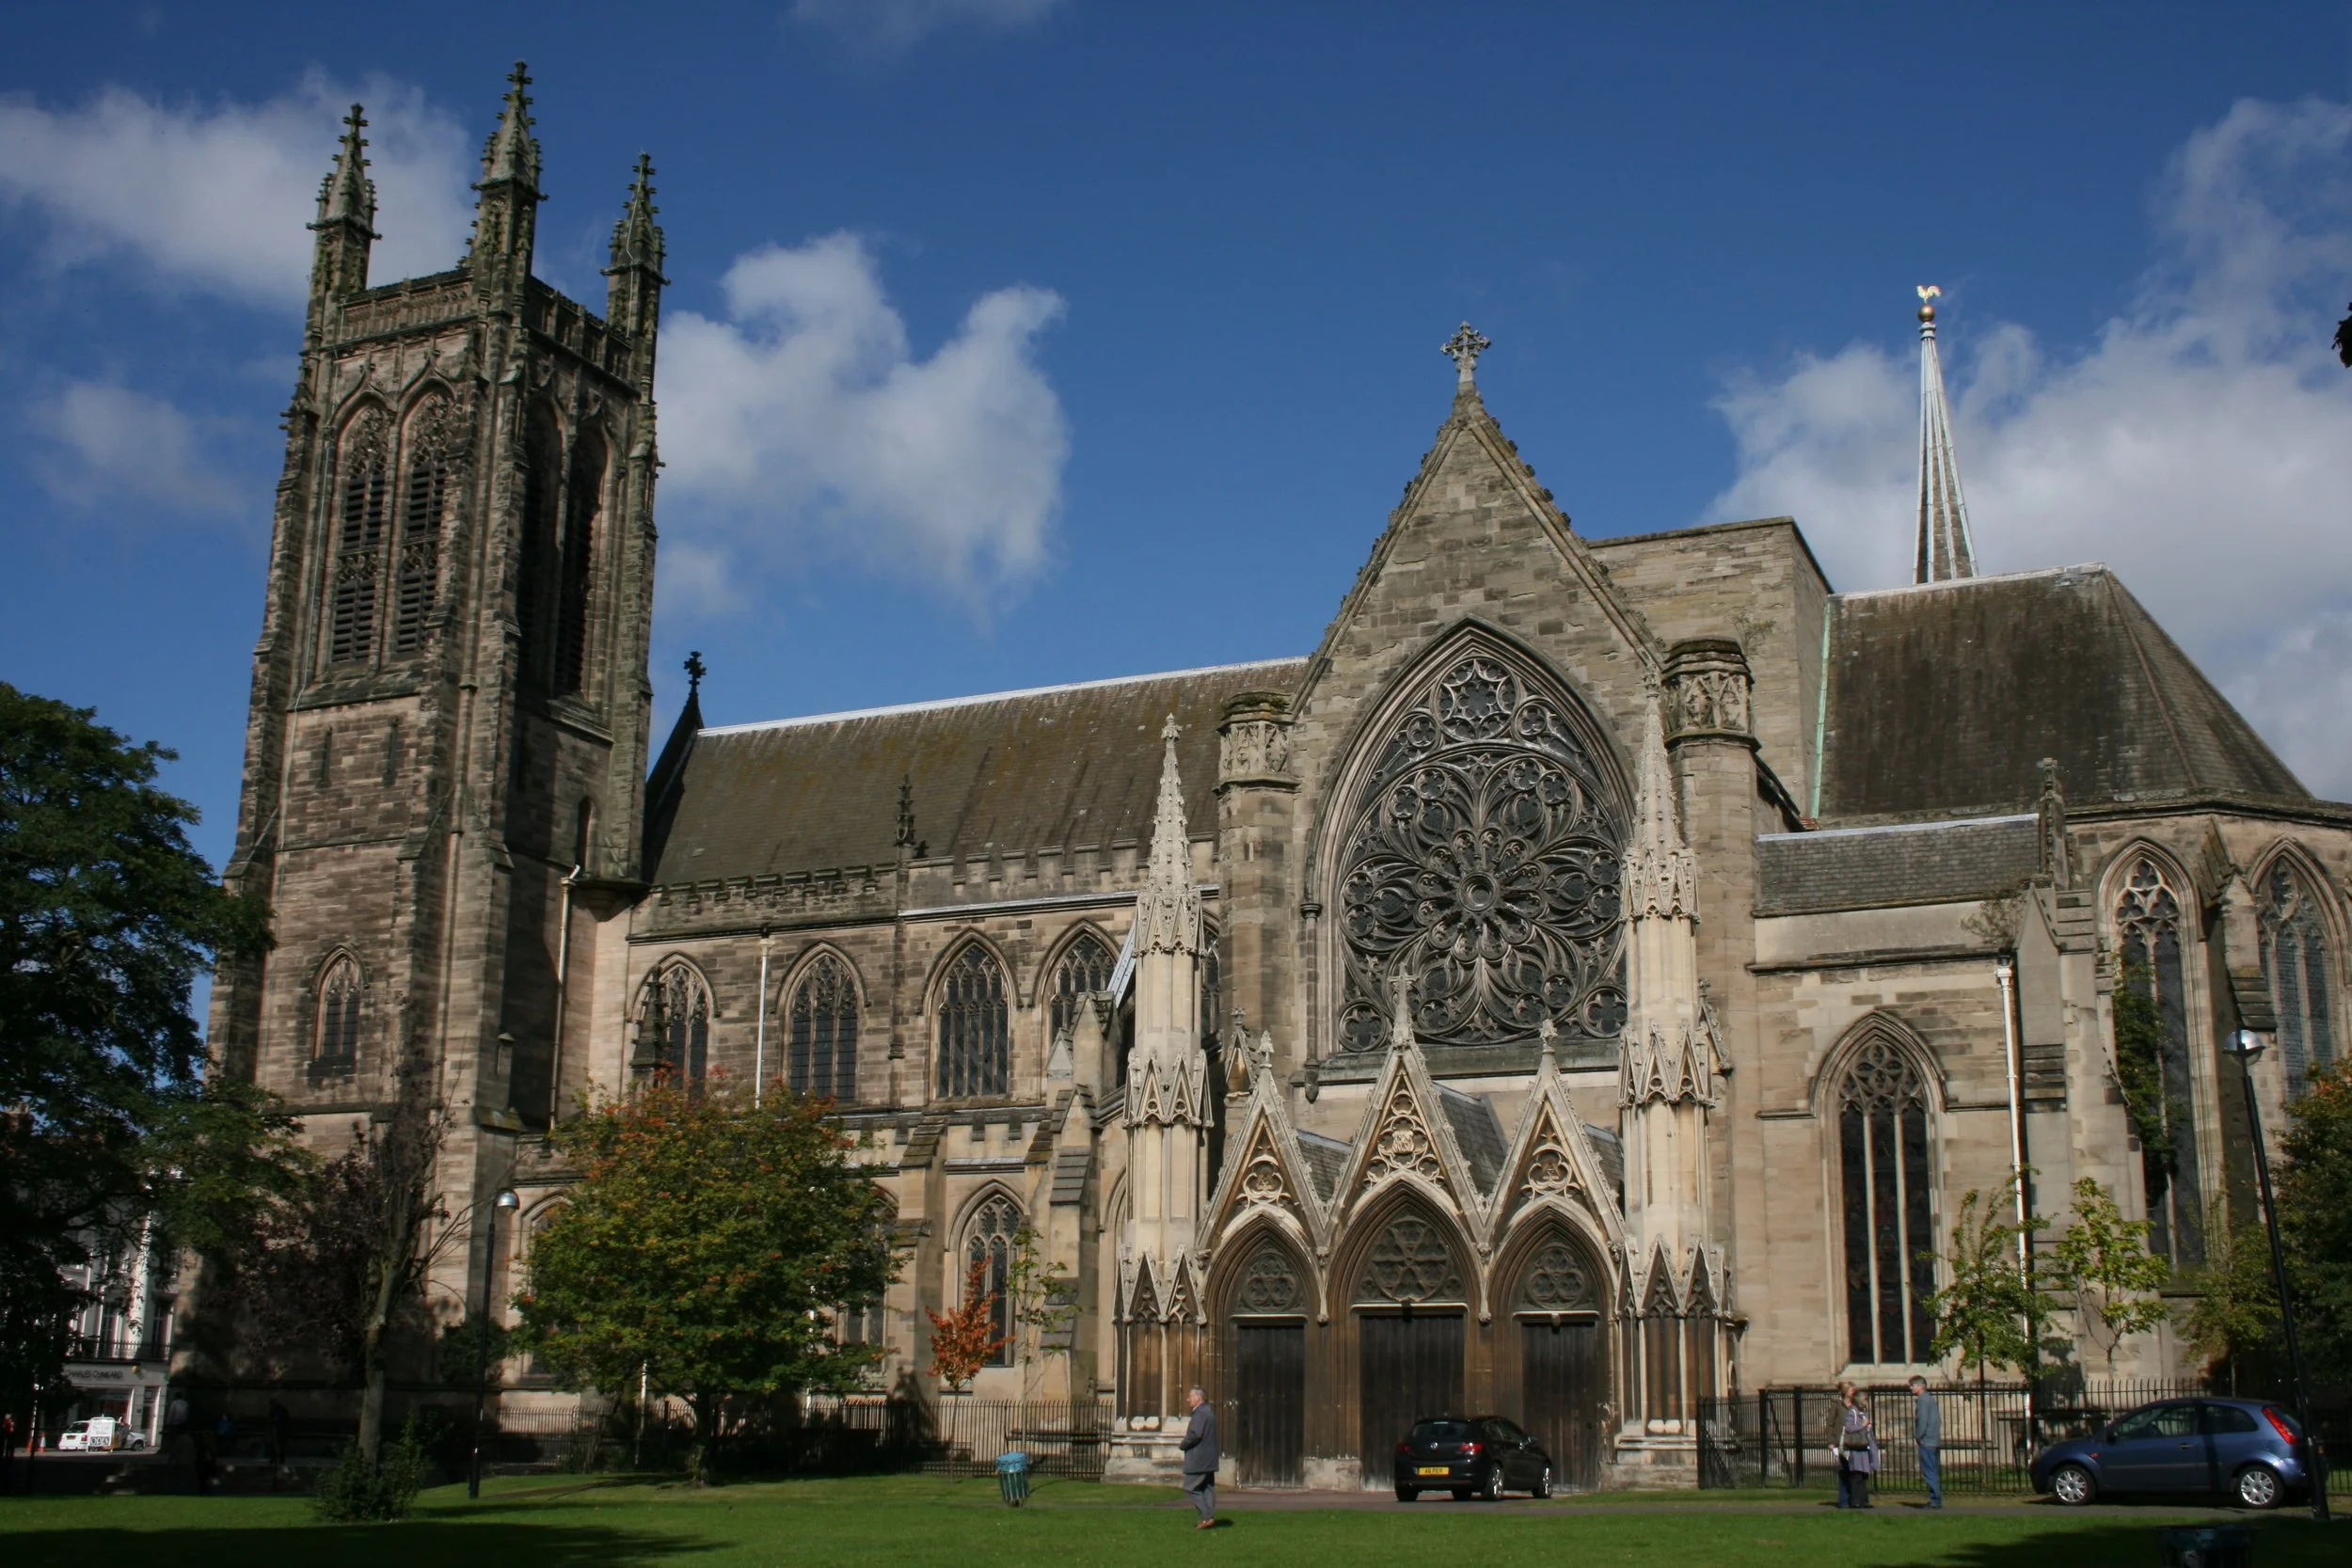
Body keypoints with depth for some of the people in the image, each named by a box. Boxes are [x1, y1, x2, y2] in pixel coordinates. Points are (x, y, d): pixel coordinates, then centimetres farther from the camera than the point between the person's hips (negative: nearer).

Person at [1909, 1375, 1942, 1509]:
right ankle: (1936, 1500, 13)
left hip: (1927, 1442, -10)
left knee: (1929, 1473, -8)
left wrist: (1918, 1436, -7)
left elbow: (1922, 1421, -18)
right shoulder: (1931, 1399, 18)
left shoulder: (1922, 1400, -10)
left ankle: (1935, 1501, -11)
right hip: (1936, 1441, 10)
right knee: (1935, 1472, 11)